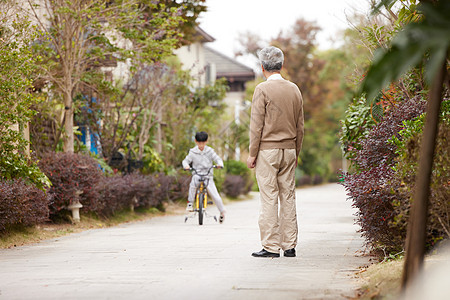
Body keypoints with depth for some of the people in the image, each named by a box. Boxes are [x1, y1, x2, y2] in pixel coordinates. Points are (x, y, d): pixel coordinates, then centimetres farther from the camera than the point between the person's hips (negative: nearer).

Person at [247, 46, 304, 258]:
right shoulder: (294, 89, 8)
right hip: (289, 150, 5)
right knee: (288, 197, 7)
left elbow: (257, 124, -11)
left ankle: (271, 246, -3)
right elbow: (300, 126, 12)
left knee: (269, 198, -3)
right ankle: (289, 246, 10)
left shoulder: (262, 89, -9)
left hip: (267, 150, -5)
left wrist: (252, 153, -5)